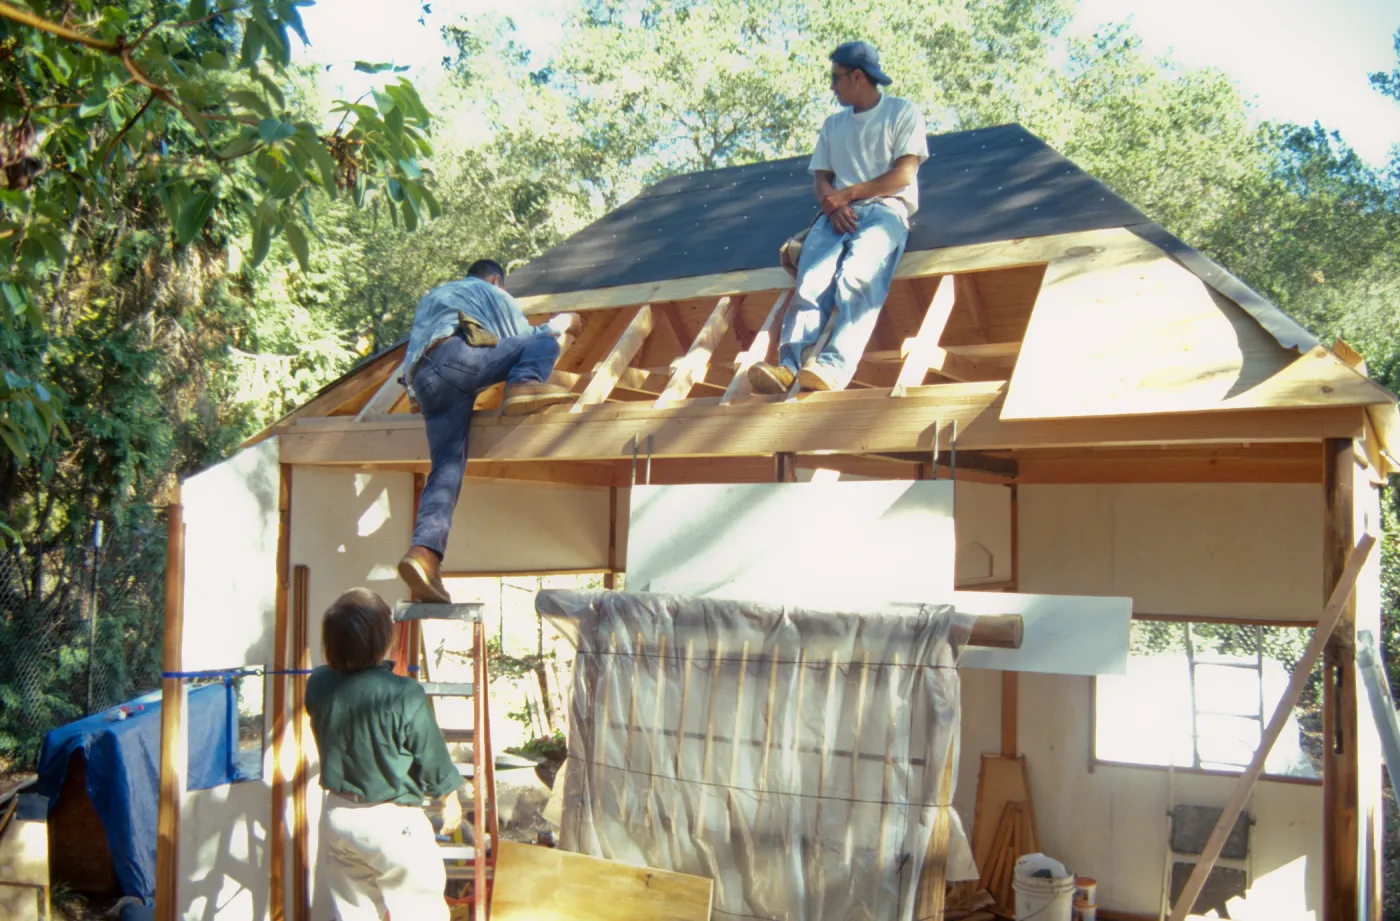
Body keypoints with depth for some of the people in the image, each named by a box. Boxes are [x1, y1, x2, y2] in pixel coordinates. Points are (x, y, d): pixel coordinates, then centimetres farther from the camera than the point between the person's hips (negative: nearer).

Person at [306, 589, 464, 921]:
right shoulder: (403, 695, -25)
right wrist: (450, 799, 7)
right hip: (392, 822, -5)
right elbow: (432, 756, -13)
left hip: (337, 816, 6)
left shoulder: (317, 684, -9)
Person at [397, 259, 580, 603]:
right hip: (455, 356, -5)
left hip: (422, 381, 5)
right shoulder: (491, 292, 27)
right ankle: (526, 385, -30)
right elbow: (522, 338, 26)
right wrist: (560, 323, 44)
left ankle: (424, 551, -27)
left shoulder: (430, 297, 44)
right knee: (545, 344, 3)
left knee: (446, 469, -6)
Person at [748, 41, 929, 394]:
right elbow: (821, 179, 18)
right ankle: (790, 367, -49)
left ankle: (833, 368, -54)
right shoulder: (833, 124, 29)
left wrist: (846, 193, -4)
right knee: (812, 280, -29)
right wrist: (832, 203, -6)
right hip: (838, 214, 4)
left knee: (857, 277, -36)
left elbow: (904, 174, 0)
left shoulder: (903, 113, 13)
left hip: (886, 209, -4)